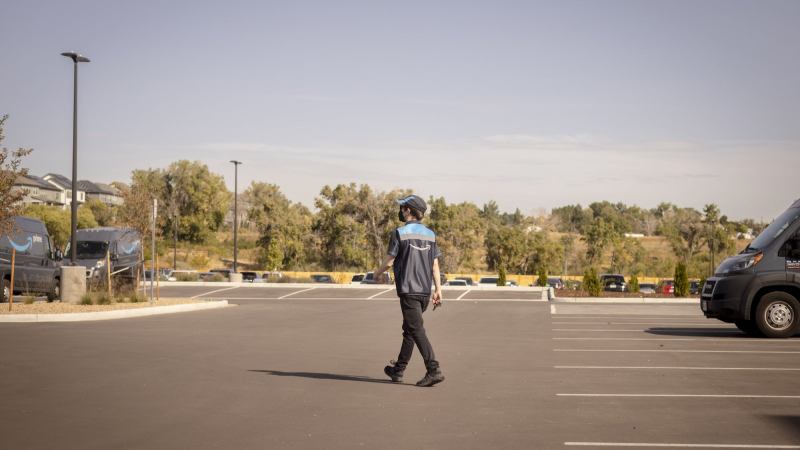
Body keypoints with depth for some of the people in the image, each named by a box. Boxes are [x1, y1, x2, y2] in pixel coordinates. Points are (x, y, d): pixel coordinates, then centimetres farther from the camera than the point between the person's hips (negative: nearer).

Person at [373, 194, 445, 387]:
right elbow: (435, 264, 7)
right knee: (409, 329, 17)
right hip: (425, 291, 7)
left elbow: (389, 261, -7)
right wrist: (438, 289, 8)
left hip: (408, 290, -7)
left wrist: (378, 273, 13)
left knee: (417, 330, -8)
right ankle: (398, 370, 26)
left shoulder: (401, 233, -9)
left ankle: (434, 370, -19)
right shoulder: (430, 234, 9)